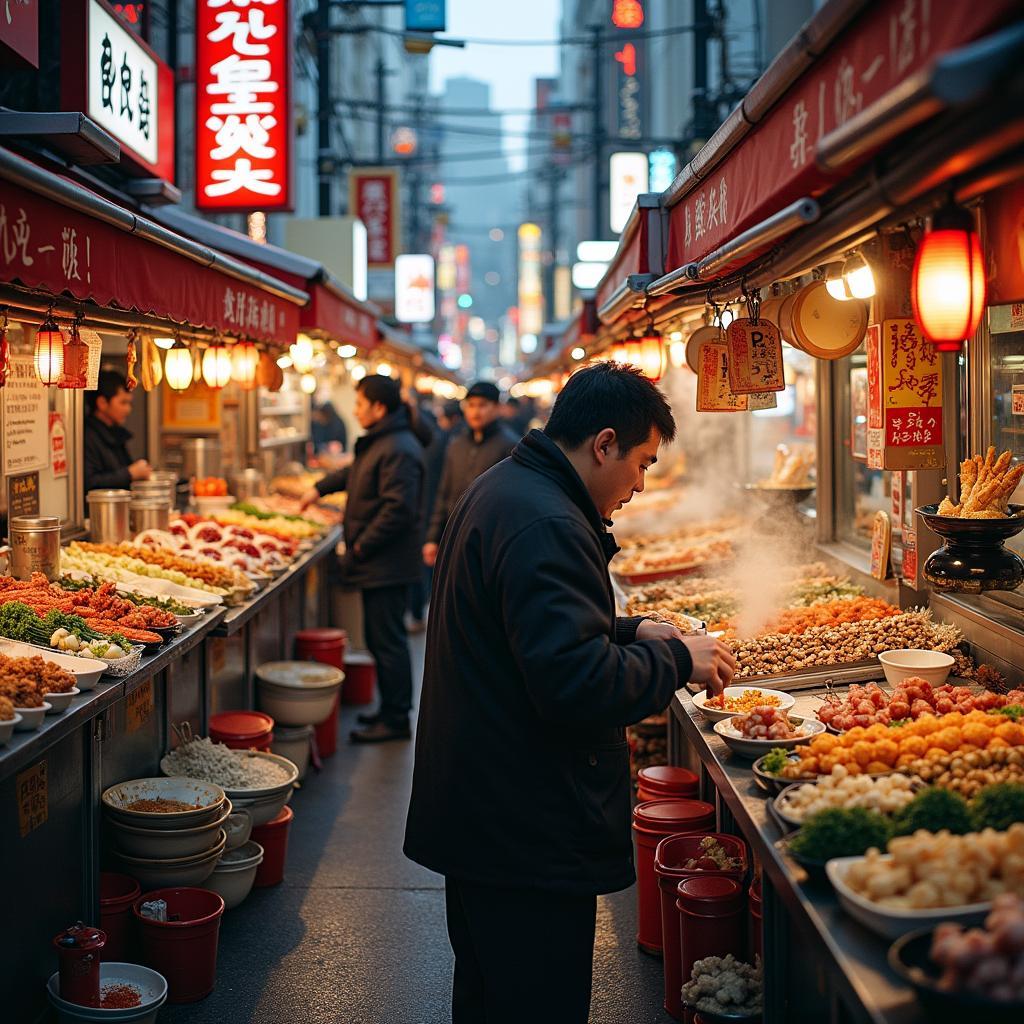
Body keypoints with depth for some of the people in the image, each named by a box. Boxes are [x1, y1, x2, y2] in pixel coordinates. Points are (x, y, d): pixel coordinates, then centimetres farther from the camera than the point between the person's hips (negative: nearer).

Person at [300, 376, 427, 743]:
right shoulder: (378, 443, 15)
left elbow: (398, 508, -26)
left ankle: (395, 720, 4)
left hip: (387, 565, -11)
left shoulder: (399, 451, -20)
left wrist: (362, 546, -20)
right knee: (380, 640, 16)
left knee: (387, 641, -4)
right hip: (378, 565, 11)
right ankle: (391, 710, 26)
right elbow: (355, 473, 36)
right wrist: (320, 488, 35)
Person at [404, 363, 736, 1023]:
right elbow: (578, 685, -30)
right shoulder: (547, 525, -23)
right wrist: (678, 660, -15)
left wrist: (632, 633, 12)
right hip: (529, 836, -11)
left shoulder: (501, 490, 12)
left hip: (478, 813, 11)